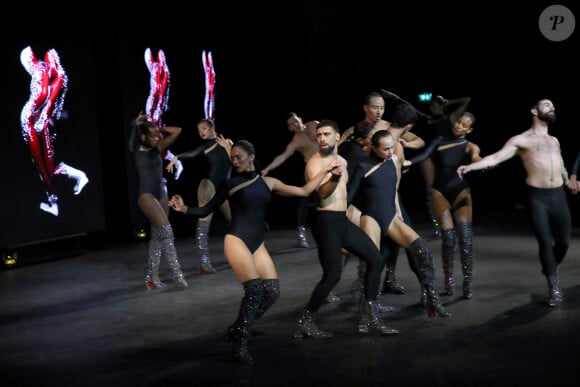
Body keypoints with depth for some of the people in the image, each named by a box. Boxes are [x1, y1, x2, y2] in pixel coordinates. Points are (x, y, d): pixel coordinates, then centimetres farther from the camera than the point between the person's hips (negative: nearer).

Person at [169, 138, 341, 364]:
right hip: (236, 241, -5)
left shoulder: (268, 182, 10)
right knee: (255, 289, -19)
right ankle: (239, 344, -6)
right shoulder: (231, 183, 1)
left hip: (257, 244, 5)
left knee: (272, 292, -6)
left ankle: (236, 330, 11)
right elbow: (206, 210, 2)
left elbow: (304, 191, 15)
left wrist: (324, 171, 14)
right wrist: (184, 209, -16)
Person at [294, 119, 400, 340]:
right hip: (326, 221, -9)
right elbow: (322, 192, -29)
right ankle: (305, 323, -1)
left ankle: (368, 318, 13)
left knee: (375, 258, 8)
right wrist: (334, 178, -47)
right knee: (332, 275, -16)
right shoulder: (314, 163, -11)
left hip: (343, 220, 9)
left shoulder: (342, 161, 15)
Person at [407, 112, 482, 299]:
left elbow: (475, 157, -18)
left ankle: (468, 281, -10)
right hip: (440, 192, 0)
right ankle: (449, 281, 4)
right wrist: (408, 162, -27)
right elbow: (424, 155, -7)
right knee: (448, 237, -8)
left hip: (460, 191, 0)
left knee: (465, 235, -15)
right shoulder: (439, 141, 9)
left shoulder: (470, 147, 5)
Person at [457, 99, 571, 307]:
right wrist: (471, 166, -22)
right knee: (545, 242, -7)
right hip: (537, 196, -5)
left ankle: (551, 270, 34)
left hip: (558, 195, 5)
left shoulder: (554, 140, 20)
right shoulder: (521, 140, 1)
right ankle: (554, 287, 8)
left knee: (563, 241, 5)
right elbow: (496, 157, -8)